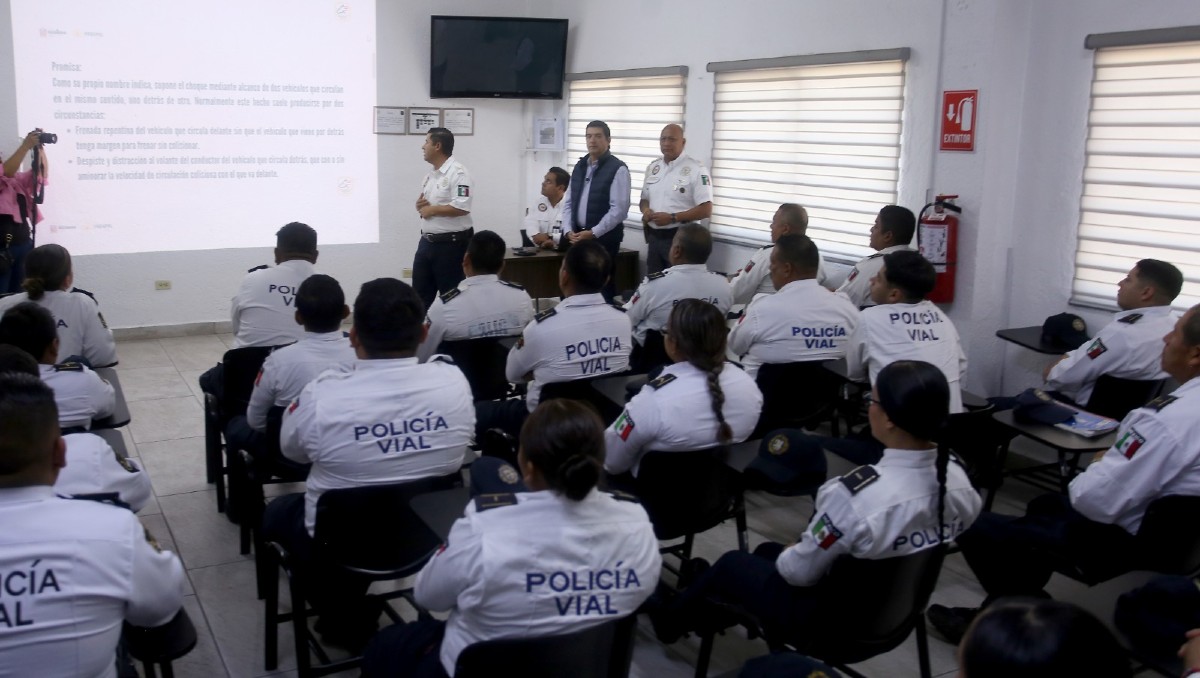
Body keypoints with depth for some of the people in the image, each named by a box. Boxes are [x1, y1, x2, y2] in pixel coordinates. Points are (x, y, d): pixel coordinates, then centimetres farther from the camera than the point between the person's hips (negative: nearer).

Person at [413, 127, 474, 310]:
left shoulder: (457, 173, -14)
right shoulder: (430, 174, 15)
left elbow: (462, 208, -25)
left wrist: (432, 209, -14)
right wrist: (420, 205, -1)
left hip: (451, 243, -9)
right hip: (427, 242, 9)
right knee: (420, 293, 14)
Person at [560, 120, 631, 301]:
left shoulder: (618, 169, -8)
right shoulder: (579, 167, 13)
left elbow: (619, 209, -15)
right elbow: (568, 202, 13)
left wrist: (593, 233, -18)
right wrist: (569, 231, -2)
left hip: (604, 238, -6)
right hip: (578, 237, 6)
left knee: (603, 287, -2)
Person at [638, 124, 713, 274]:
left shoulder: (696, 170, -10)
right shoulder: (653, 167, 11)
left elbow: (706, 210, -15)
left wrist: (672, 218, -20)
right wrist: (645, 210, -4)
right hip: (654, 236, 7)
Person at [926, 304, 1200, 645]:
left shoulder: (1167, 421, -31)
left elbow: (1094, 500, -29)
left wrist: (1097, 467, -8)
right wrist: (1113, 463, 0)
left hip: (1127, 545, -10)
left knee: (974, 526, -2)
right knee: (1046, 505, 32)